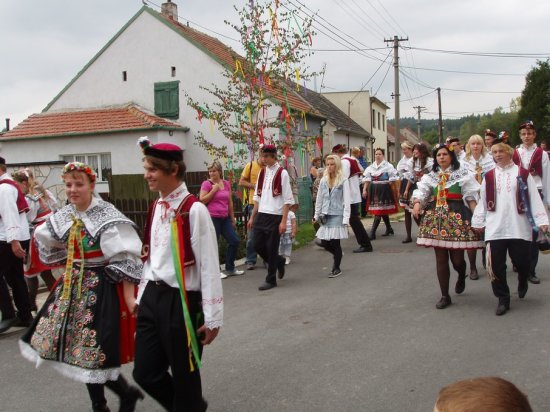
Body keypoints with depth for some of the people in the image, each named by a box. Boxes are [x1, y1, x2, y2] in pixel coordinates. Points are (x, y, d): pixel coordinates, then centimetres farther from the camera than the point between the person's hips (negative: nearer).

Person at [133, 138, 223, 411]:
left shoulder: (194, 210, -16)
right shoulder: (156, 208, 9)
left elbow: (209, 266, -16)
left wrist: (212, 318, -14)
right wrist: (142, 297, 17)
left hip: (181, 301, -7)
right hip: (153, 297, 7)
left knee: (184, 377, 8)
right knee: (145, 372, 13)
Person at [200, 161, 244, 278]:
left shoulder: (226, 184, 10)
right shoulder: (207, 184, -5)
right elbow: (202, 200, -12)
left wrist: (232, 218, 17)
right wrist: (214, 190, -15)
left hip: (225, 218, 6)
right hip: (212, 218, -6)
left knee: (235, 241, 7)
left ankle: (230, 269, 20)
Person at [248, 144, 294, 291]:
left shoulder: (282, 173, -8)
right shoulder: (262, 173, 10)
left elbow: (287, 200, -10)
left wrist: (284, 221, -15)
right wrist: (252, 217, 13)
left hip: (275, 216, -6)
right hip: (261, 215, 6)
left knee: (271, 248, 1)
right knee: (258, 245, 6)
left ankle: (271, 280, 15)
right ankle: (279, 261, 31)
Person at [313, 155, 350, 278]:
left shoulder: (343, 181, -5)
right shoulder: (323, 181, 9)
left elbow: (347, 201, -7)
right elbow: (319, 199, 16)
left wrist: (345, 218, -12)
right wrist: (317, 214, 15)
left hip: (337, 215, -5)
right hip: (326, 215, 5)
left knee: (335, 242, -3)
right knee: (324, 243, 4)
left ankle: (336, 268, 13)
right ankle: (337, 254, 35)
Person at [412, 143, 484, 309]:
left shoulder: (463, 174, 3)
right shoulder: (430, 176, 12)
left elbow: (471, 197, 0)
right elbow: (421, 192, 0)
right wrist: (417, 203, -21)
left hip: (457, 216, -3)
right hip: (436, 217, 3)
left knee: (456, 258, -4)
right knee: (440, 258, 4)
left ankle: (461, 277, 34)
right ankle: (445, 296, 13)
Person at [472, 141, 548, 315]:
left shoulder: (522, 174, 3)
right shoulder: (489, 176, 10)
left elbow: (534, 199, 0)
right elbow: (482, 201, 13)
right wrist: (478, 222, 11)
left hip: (519, 227, -2)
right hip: (495, 228, 2)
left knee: (521, 261, 2)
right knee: (497, 266, 0)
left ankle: (522, 282, 37)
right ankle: (503, 299, 14)